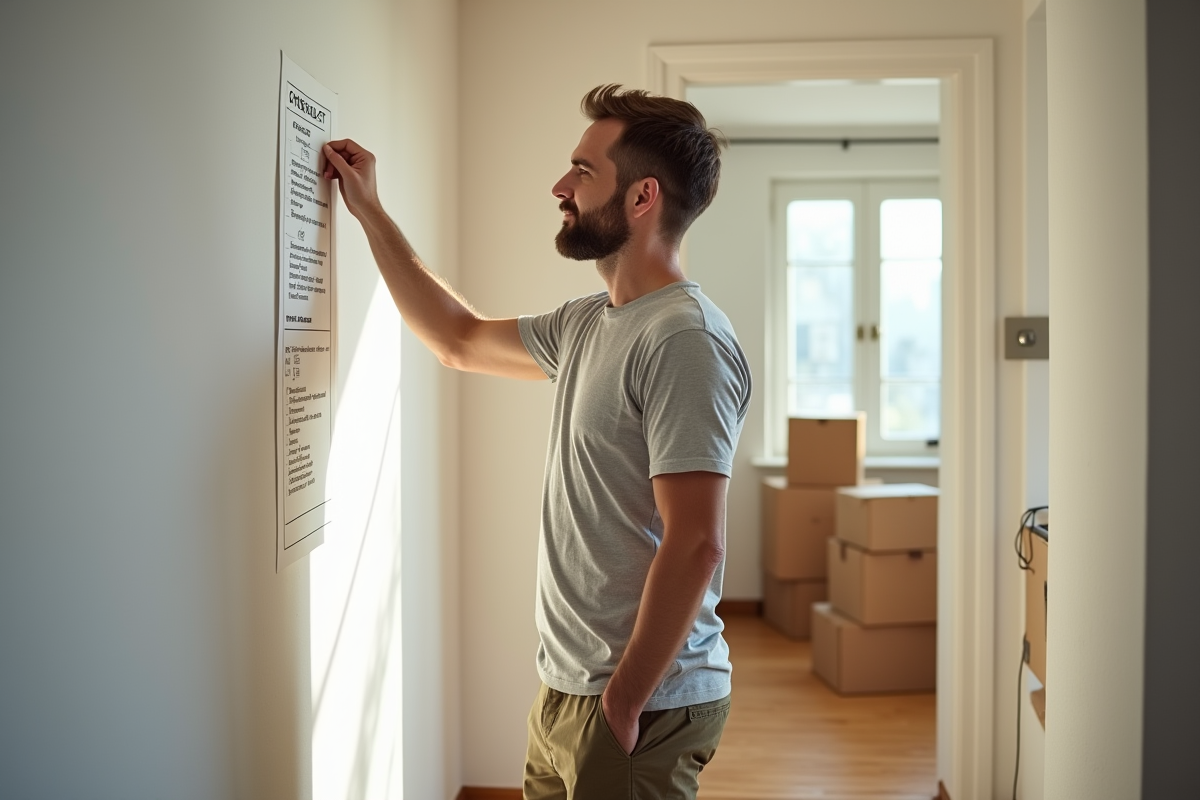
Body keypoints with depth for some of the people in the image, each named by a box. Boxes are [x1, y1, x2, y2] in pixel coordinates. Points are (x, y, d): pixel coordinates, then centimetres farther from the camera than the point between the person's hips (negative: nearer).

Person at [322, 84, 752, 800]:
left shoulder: (685, 339, -21)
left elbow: (694, 545, -25)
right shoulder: (588, 324, 9)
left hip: (642, 704, -8)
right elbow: (461, 341, 23)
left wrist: (623, 703, -20)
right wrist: (371, 213, 22)